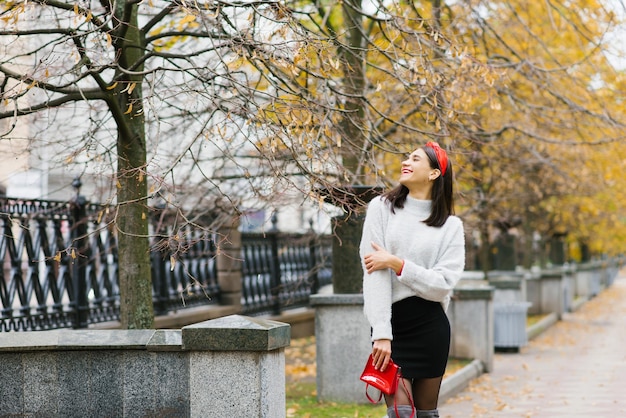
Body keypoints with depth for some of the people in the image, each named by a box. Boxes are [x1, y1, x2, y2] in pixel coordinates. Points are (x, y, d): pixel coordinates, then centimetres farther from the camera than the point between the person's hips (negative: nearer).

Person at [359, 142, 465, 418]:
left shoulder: (450, 225, 3)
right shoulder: (381, 208, 1)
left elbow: (443, 284, -9)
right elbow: (374, 275, -7)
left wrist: (396, 263, -16)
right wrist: (381, 333, -15)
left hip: (430, 325, 1)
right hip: (390, 322, -1)